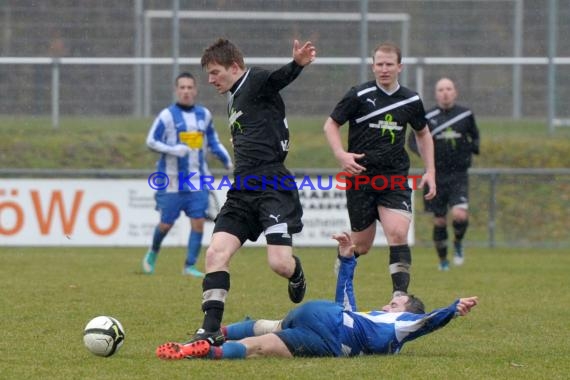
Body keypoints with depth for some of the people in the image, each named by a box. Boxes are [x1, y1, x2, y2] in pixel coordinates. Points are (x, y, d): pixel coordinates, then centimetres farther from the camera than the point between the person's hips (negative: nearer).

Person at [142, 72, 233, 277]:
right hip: (172, 181, -3)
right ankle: (153, 253, 32)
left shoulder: (204, 114, 7)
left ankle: (190, 266, 3)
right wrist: (172, 149, -22)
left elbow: (213, 141, 20)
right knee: (166, 223, 3)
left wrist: (227, 160, 10)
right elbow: (151, 141, -7)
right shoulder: (167, 115, -7)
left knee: (198, 222, -7)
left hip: (197, 181, 3)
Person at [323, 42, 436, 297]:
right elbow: (331, 125, 2)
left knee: (398, 234, -20)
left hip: (395, 179, 2)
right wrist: (341, 154, -14)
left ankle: (400, 295, -17)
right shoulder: (359, 95, -5)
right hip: (360, 178, -2)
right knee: (361, 245, 5)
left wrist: (430, 171, 13)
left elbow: (423, 134, 21)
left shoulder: (411, 101, 5)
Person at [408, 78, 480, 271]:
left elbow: (475, 134, 21)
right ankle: (443, 260, 24)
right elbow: (412, 140, 7)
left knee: (460, 215, -20)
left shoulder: (466, 114, 4)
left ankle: (458, 243, 12)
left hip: (459, 176, 0)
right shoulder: (427, 118, 0)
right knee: (439, 221, 5)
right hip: (436, 175, 0)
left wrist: (475, 146, -1)